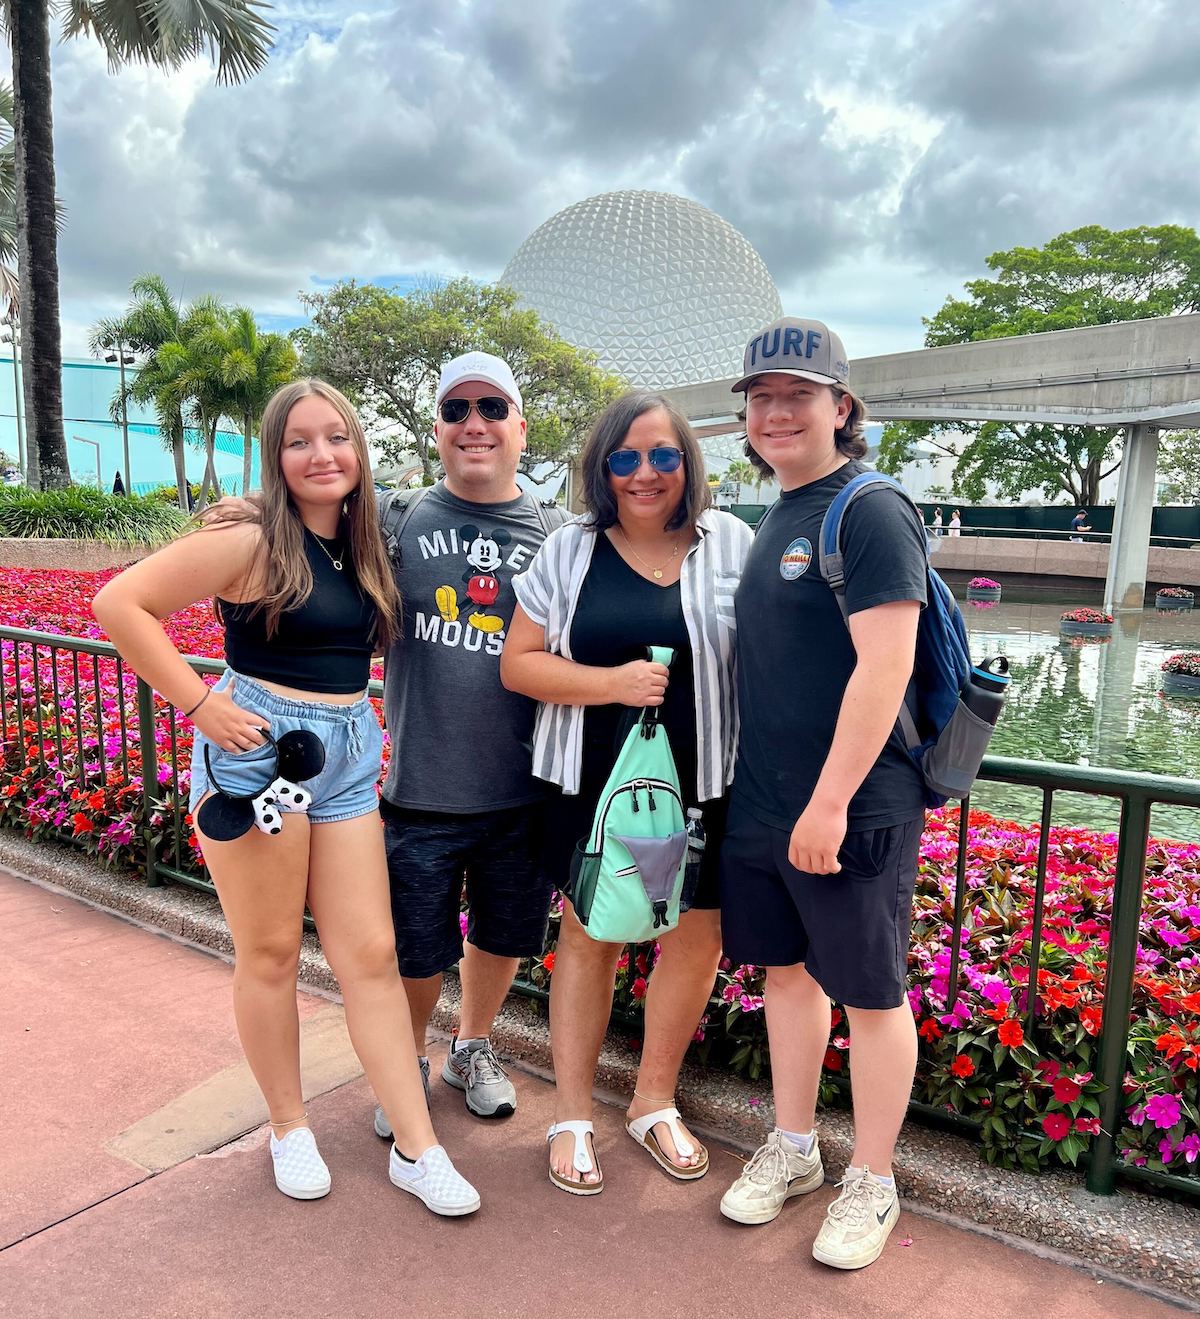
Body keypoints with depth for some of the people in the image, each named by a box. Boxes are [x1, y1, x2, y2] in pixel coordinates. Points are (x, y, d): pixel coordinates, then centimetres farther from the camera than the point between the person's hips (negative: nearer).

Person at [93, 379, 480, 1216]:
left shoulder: (365, 546, 8)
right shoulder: (252, 541, -10)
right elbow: (120, 603, -13)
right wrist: (200, 704, -14)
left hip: (348, 756, 5)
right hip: (258, 749, -5)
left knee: (371, 956, 7)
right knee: (271, 955, 10)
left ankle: (417, 1148, 17)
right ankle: (290, 1129, 31)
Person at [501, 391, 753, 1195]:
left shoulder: (731, 543, 0)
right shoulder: (569, 552, 0)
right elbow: (518, 664, -3)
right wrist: (613, 683, -17)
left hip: (701, 782, 1)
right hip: (595, 782, 0)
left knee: (697, 935, 10)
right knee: (588, 933, 11)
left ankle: (655, 1102, 35)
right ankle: (573, 1117, 29)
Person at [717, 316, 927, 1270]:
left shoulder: (870, 512, -13)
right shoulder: (777, 518, 13)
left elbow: (885, 666, -22)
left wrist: (831, 801, -23)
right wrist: (764, 792, 16)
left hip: (852, 810, -8)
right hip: (762, 803, 8)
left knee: (869, 994, 8)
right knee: (786, 968, 18)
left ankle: (872, 1185, 27)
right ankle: (793, 1151, 37)